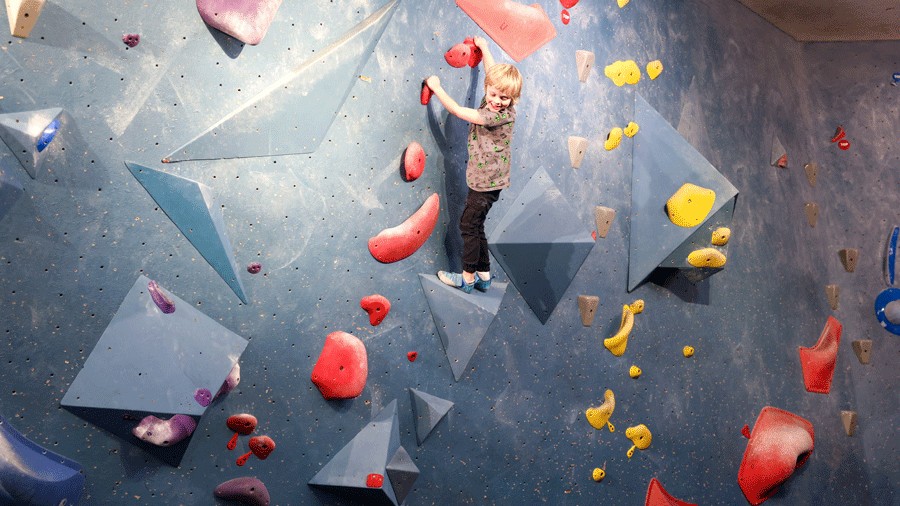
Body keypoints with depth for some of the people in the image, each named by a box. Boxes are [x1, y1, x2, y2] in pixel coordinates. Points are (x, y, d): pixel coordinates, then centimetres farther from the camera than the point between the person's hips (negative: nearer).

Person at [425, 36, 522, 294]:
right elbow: (492, 72, 23)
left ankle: (468, 278, 7)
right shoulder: (491, 105, 2)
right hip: (481, 178, 9)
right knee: (475, 226, 14)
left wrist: (435, 87, -9)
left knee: (469, 225, -2)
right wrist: (483, 47, 36)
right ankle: (483, 276, 21)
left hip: (486, 182, -9)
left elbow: (457, 111, -21)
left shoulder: (501, 115, -22)